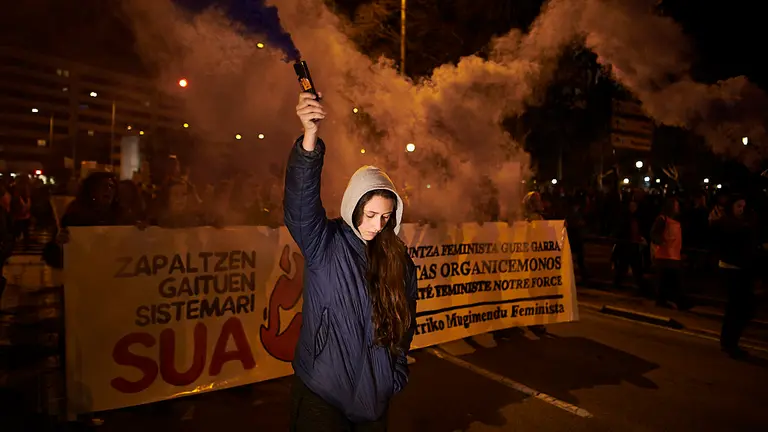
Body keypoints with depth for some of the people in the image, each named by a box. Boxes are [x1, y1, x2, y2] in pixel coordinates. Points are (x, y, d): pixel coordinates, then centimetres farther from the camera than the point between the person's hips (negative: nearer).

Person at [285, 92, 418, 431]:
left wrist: (397, 374, 8)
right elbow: (300, 202, -30)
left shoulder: (398, 260, -1)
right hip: (321, 393, -4)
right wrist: (310, 136, -43)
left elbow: (404, 323, 8)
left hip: (374, 394, 4)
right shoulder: (324, 244, -12)